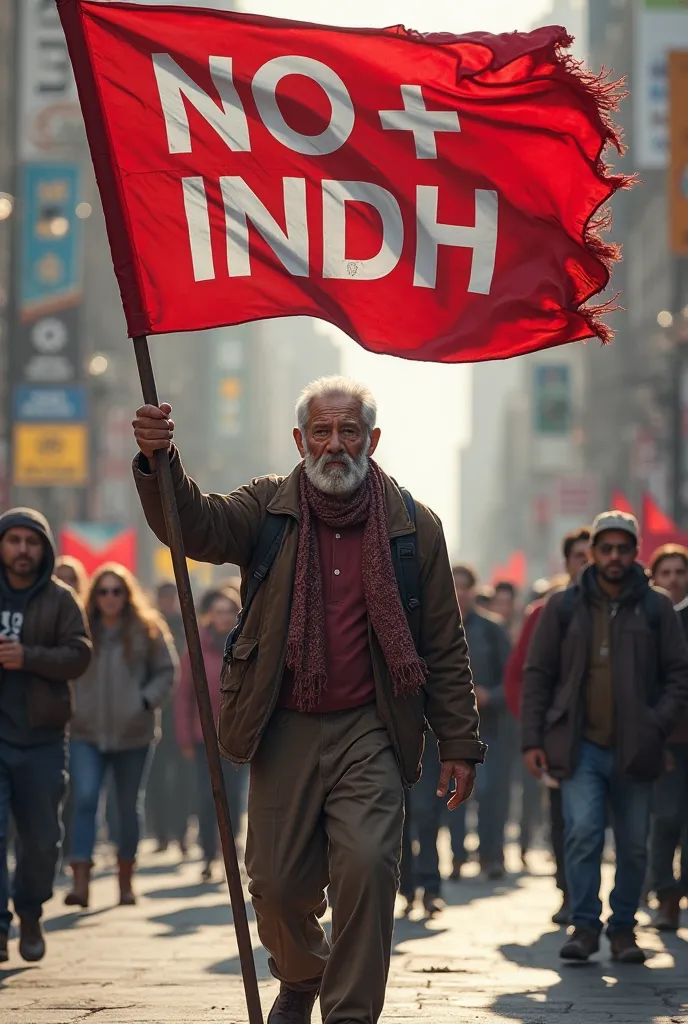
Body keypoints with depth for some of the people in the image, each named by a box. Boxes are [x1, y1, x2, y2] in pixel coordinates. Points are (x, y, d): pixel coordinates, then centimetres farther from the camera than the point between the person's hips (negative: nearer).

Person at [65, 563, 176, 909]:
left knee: (128, 806, 11)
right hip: (86, 733, -1)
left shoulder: (147, 630, 1)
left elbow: (166, 672, 4)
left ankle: (125, 881, 26)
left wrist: (145, 701, -10)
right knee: (85, 800, -16)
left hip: (133, 734, 1)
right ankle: (80, 881, -19)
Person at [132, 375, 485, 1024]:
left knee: (366, 867, -17)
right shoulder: (269, 508, 4)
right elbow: (195, 526, -15)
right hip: (283, 729, 1)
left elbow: (444, 647, 6)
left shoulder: (414, 527, 3)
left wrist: (459, 744, 4)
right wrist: (159, 461, -34)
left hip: (369, 733, -1)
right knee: (277, 883, 6)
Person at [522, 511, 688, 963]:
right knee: (584, 833, -16)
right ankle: (585, 925, -6)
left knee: (634, 846, 5)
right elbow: (537, 675, 7)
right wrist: (532, 739, 0)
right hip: (581, 746, -1)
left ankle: (623, 928, 19)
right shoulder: (564, 607, 6)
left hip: (634, 750, 1)